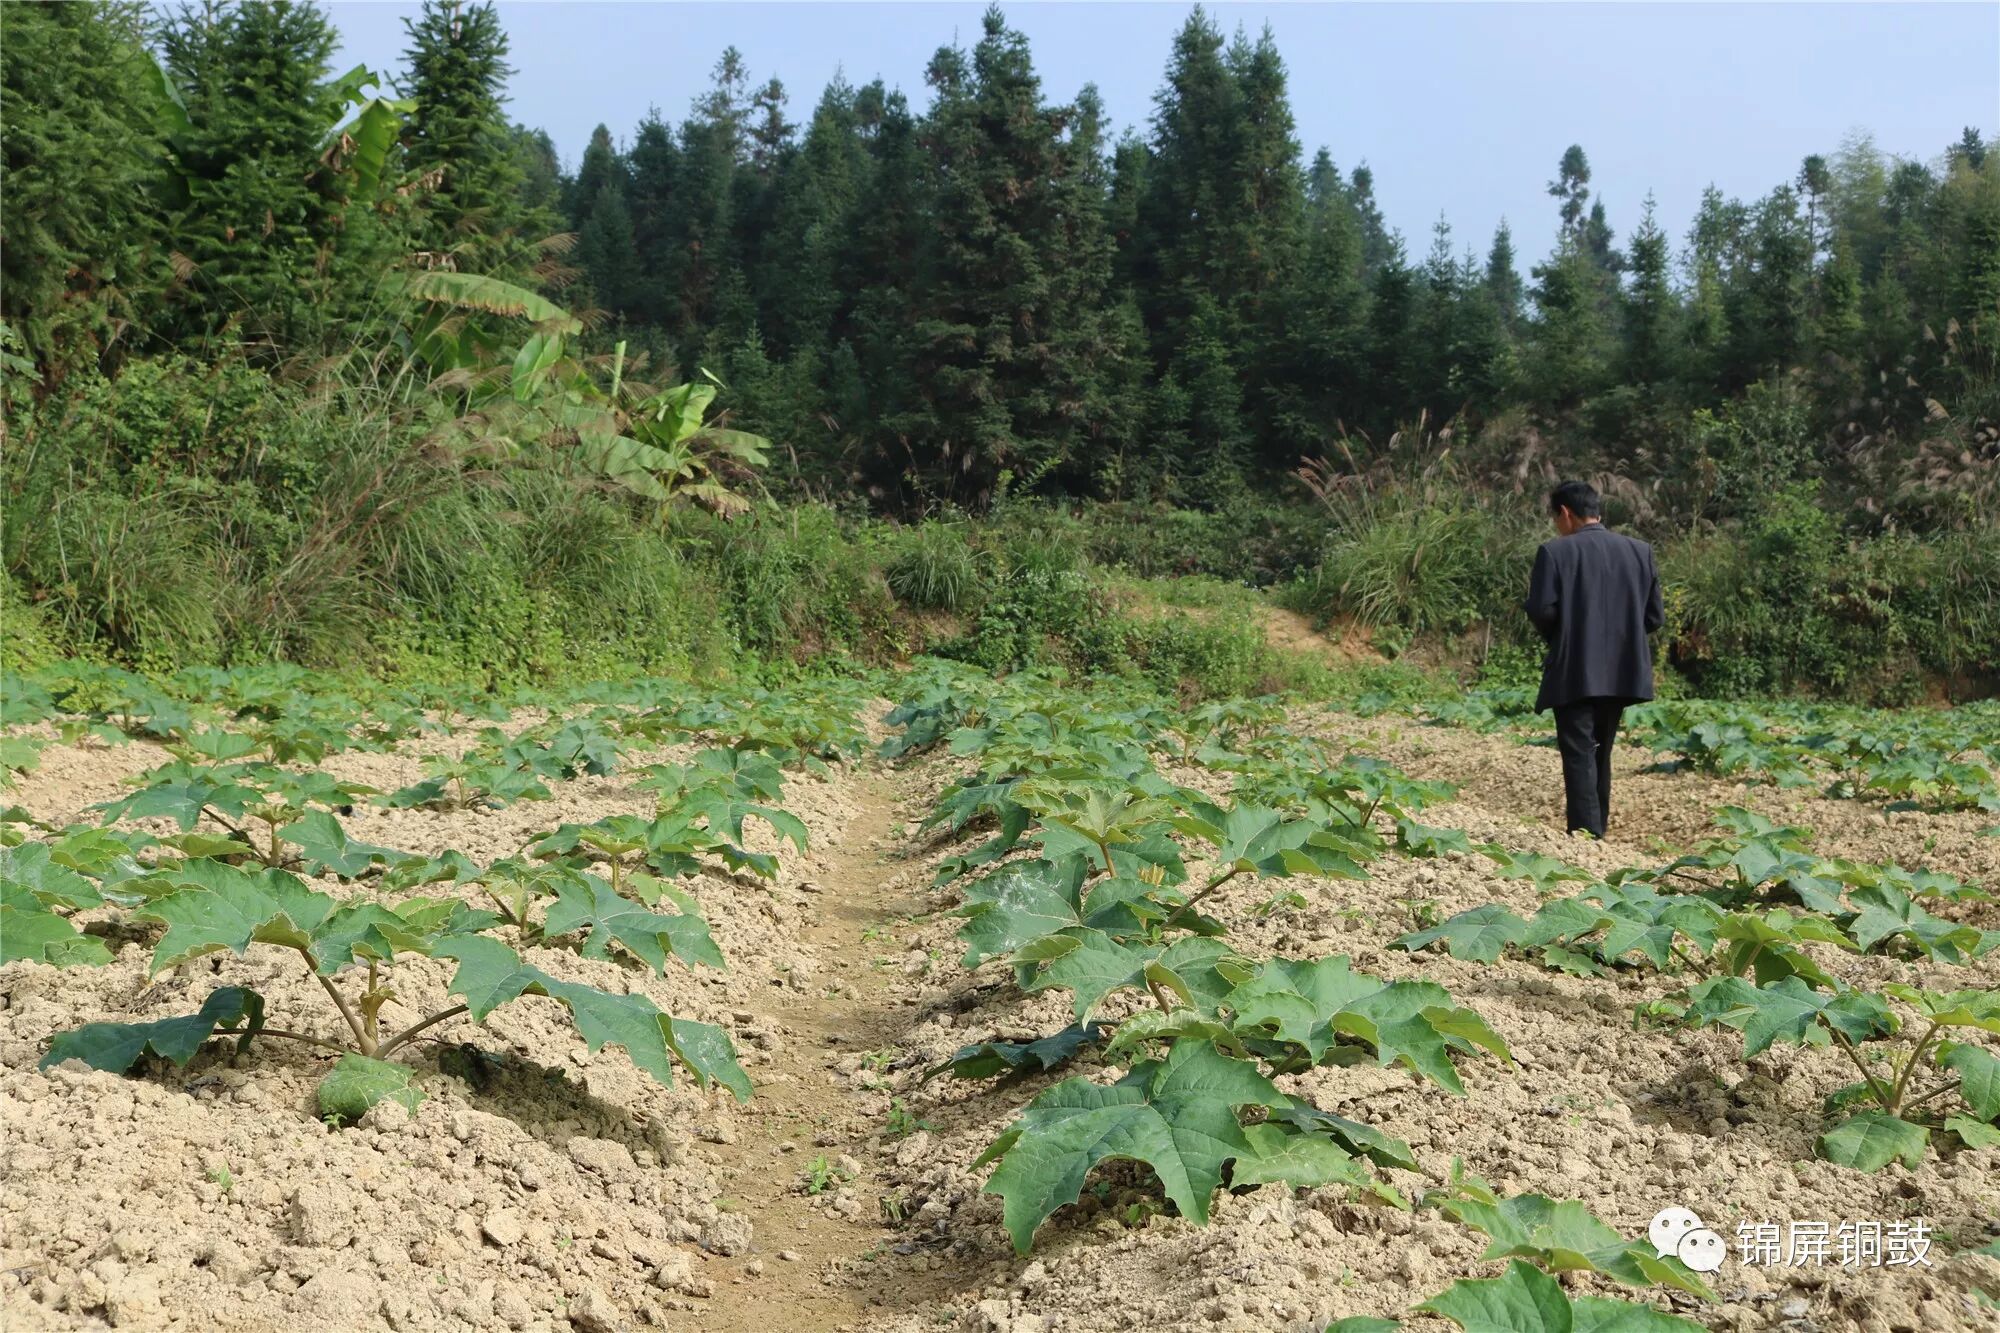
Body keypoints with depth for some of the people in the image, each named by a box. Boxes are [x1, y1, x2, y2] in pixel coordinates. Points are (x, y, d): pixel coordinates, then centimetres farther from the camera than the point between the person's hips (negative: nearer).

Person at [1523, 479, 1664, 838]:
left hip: (1574, 673, -5)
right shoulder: (1640, 551, 5)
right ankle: (1597, 830, 23)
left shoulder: (1555, 552, -10)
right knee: (1599, 754, 18)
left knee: (1579, 756, -4)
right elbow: (1655, 617, 4)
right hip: (1621, 672, 5)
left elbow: (1542, 611, -16)